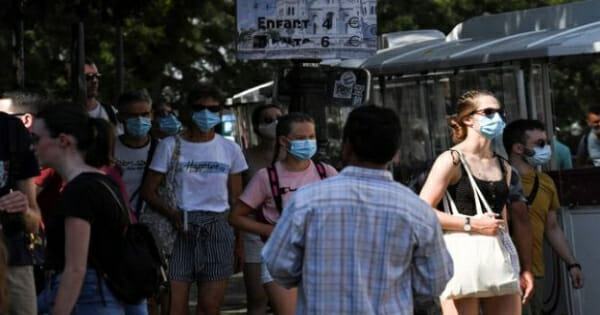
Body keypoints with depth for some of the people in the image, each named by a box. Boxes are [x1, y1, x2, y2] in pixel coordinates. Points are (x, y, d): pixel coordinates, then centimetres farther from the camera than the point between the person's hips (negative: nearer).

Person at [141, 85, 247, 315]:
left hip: (217, 229, 2)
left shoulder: (230, 149, 9)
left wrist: (239, 240, 6)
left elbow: (235, 200, 13)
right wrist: (171, 213, -18)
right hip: (179, 227, -2)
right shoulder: (170, 146, 2)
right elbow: (148, 190, 0)